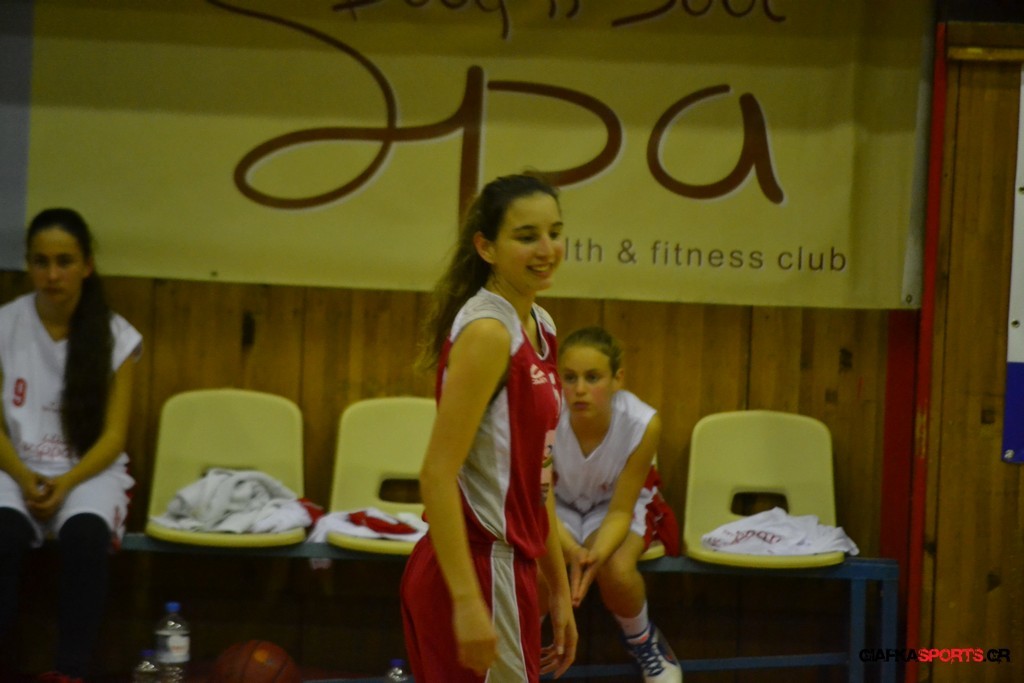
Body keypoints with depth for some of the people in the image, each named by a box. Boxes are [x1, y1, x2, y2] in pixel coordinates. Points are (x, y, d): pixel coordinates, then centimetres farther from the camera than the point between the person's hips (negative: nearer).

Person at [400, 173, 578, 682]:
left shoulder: (539, 327, 11)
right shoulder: (487, 331, -15)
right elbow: (437, 474, -20)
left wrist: (558, 586, 18)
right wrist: (467, 600, -25)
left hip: (510, 564, 9)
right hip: (480, 568, -9)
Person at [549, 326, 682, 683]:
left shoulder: (642, 423, -32)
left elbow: (620, 510, -23)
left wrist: (597, 554, -45)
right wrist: (572, 550, -44)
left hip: (618, 505, 0)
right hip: (560, 505, 0)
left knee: (616, 569, -31)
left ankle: (644, 641, 4)